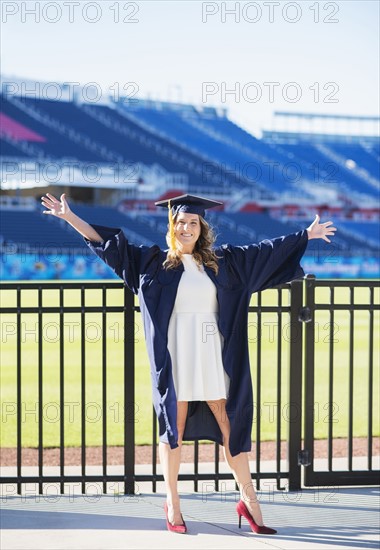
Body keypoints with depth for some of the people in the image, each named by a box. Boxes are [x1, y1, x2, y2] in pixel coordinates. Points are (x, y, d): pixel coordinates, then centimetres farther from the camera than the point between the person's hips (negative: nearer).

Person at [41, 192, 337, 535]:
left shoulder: (222, 262, 10)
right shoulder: (155, 261, 5)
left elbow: (266, 251, 17)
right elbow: (110, 243, 5)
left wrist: (308, 234, 19)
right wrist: (69, 217, 0)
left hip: (212, 354, 2)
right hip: (175, 355, -2)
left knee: (231, 424, 2)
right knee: (174, 427, 2)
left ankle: (248, 499, 11)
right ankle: (172, 504, 11)